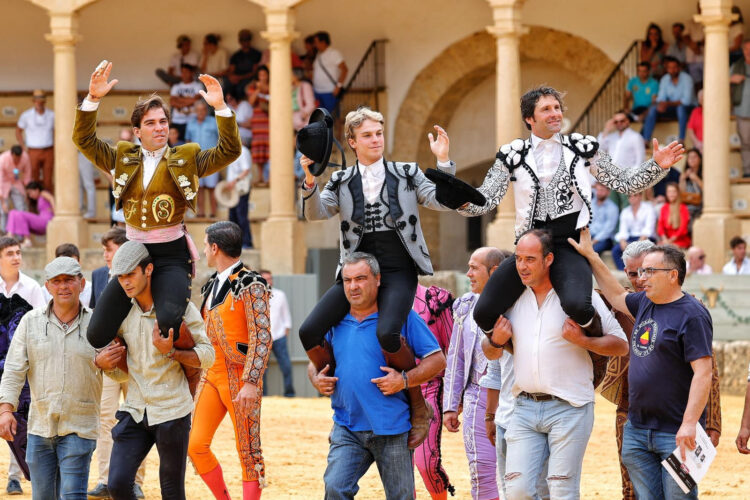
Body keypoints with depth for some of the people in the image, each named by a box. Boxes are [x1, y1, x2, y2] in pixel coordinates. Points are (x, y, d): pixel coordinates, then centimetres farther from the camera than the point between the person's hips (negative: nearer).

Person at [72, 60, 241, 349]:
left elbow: (229, 151, -3)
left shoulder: (185, 160, 6)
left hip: (171, 254, -3)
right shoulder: (123, 159, 11)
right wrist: (93, 98, -9)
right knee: (97, 335, -5)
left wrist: (220, 108, -16)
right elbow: (84, 140, 4)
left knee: (167, 323, -31)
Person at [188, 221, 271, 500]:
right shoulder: (212, 286, 15)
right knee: (195, 445, 2)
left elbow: (262, 339, -17)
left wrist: (251, 383, -23)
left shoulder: (250, 286, -11)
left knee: (248, 452, -2)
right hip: (211, 376, 8)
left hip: (240, 379, -8)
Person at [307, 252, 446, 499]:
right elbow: (315, 362, 23)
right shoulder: (335, 321, 10)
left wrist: (405, 380, -18)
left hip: (392, 429, -3)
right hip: (347, 429, 3)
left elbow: (437, 359, -3)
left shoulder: (401, 315, -3)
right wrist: (316, 378, 0)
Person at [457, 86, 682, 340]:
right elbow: (486, 199, 5)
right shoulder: (513, 156, 9)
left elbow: (623, 183, 12)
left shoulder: (582, 148, 10)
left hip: (569, 245, -2)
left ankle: (595, 331, 4)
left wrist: (657, 166, -4)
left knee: (576, 305, -33)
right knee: (484, 312, -15)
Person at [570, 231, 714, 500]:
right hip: (637, 431, 8)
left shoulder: (692, 314, -12)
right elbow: (616, 295, 34)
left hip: (676, 434, -8)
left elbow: (703, 373, -18)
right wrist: (591, 256, 30)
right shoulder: (645, 304, 13)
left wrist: (689, 424, -25)